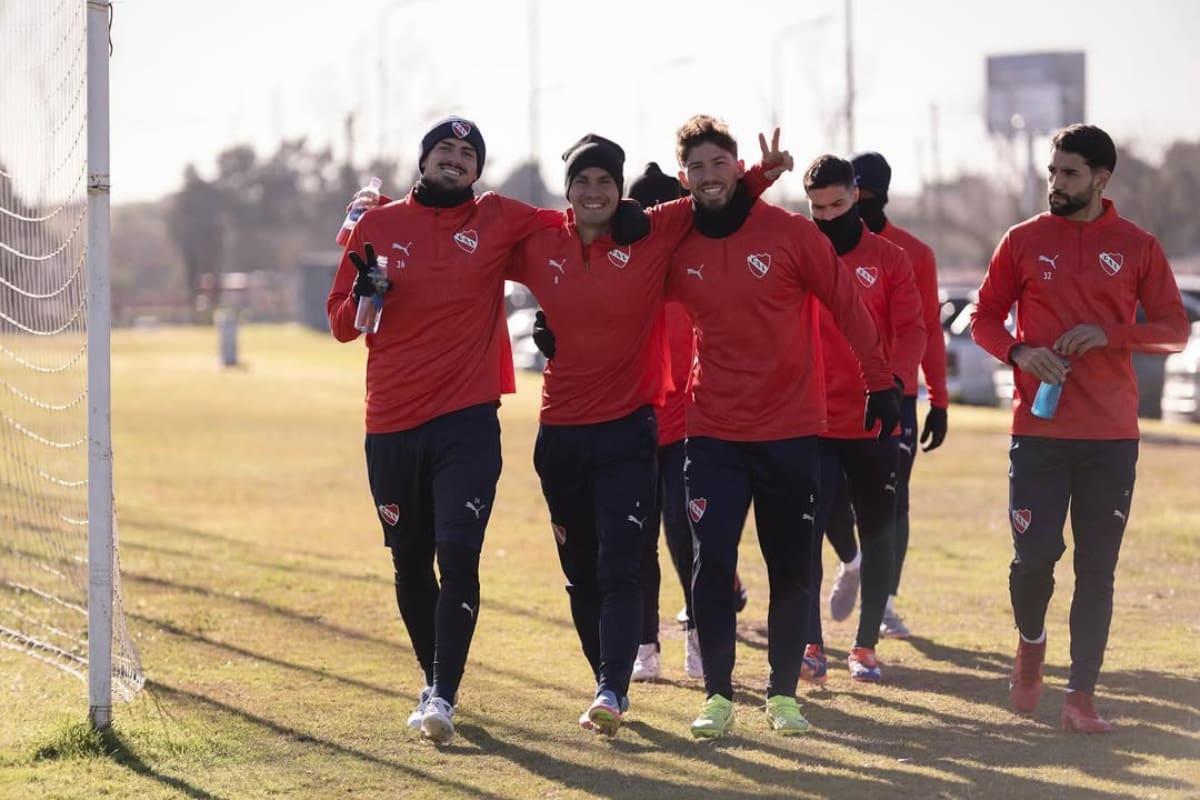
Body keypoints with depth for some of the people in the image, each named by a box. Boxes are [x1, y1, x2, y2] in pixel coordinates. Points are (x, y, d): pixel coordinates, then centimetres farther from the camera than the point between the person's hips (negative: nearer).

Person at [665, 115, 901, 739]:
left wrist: (881, 383, 1)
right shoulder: (677, 248, 1)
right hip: (713, 434, 1)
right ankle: (717, 695, 0)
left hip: (791, 434, -1)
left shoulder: (791, 233, -5)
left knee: (791, 570, 5)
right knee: (712, 564, -9)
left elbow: (845, 306, 1)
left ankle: (783, 693, 17)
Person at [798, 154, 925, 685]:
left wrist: (894, 383, -21)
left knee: (878, 535, 7)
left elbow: (911, 330, -5)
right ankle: (811, 646, -11)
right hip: (810, 422, -1)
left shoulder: (888, 259, 3)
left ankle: (866, 646, 17)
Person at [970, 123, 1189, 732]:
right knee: (1034, 555, -6)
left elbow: (1175, 330, 3)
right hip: (1037, 430, 0)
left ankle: (1082, 697, 8)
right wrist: (1020, 351, -12)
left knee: (1097, 569, 1)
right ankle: (1031, 642, 26)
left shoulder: (1137, 247, 3)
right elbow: (984, 319, 9)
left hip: (1112, 436, 0)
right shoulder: (1024, 241, 4)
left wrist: (1109, 334, -13)